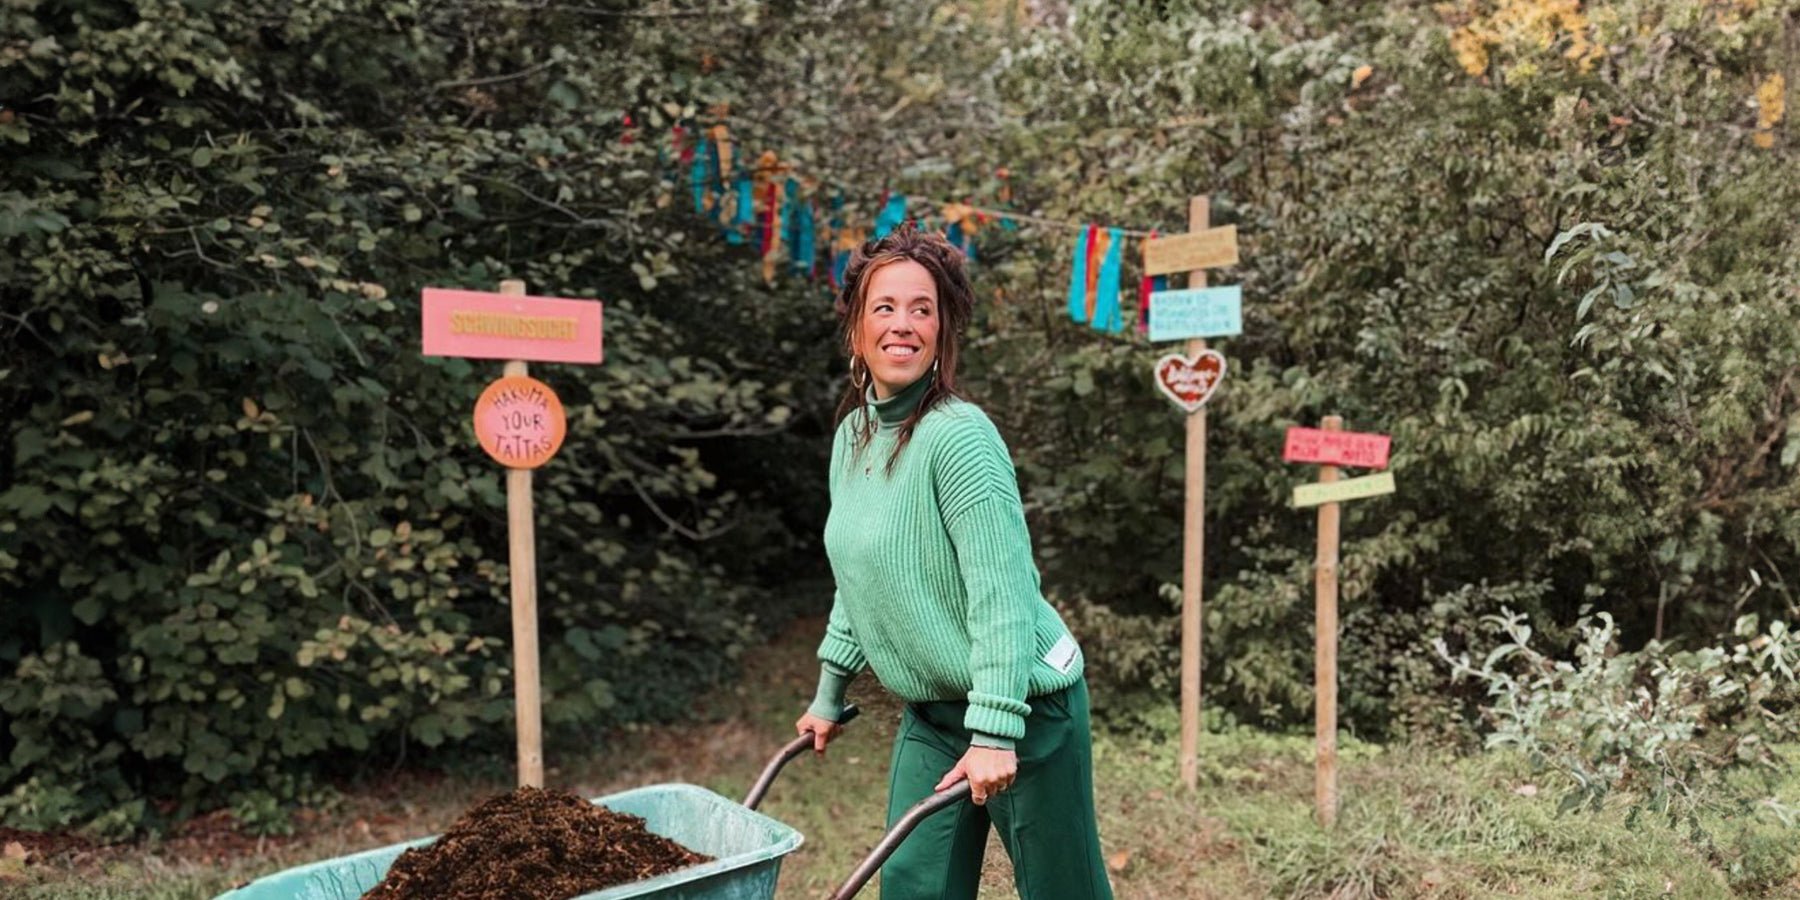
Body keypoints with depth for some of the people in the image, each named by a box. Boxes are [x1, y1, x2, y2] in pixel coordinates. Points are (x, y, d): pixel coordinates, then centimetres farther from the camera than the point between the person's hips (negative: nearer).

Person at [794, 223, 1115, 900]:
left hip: (1023, 702, -7)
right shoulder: (853, 433, 4)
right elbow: (857, 580, 15)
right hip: (930, 712, 7)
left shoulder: (958, 435, -20)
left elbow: (1002, 594, -22)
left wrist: (995, 731, -25)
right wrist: (830, 692, 19)